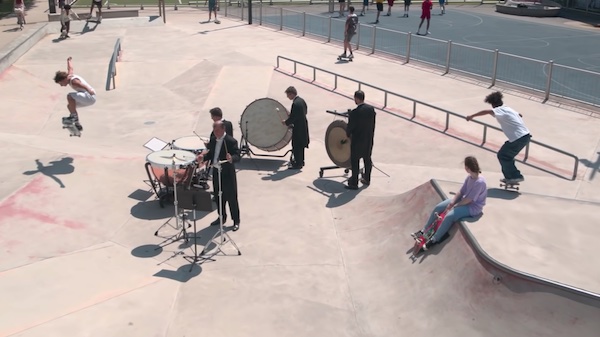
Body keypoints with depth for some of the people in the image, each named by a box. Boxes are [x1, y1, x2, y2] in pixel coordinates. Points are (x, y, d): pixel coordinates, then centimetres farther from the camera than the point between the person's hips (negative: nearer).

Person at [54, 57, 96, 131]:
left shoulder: (73, 81, -18)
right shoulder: (70, 75, 9)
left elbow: (83, 86, -37)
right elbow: (70, 68, 31)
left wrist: (90, 91, -56)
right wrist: (69, 60, 52)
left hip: (90, 97, -11)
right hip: (88, 98, 11)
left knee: (70, 96, -23)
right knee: (70, 106, 17)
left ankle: (74, 117, -12)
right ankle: (77, 125, 20)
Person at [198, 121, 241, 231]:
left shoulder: (231, 141, -15)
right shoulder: (213, 141, 7)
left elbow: (237, 156, -21)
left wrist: (231, 159, -42)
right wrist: (203, 157, -4)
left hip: (227, 173, -7)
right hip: (216, 172, 7)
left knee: (231, 198, 3)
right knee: (218, 197, 17)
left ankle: (236, 221, 16)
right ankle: (222, 217, 34)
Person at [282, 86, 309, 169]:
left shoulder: (295, 104, -24)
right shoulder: (301, 100, 6)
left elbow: (292, 117, -23)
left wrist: (286, 122, -6)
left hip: (298, 127, -10)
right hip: (303, 125, 10)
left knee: (296, 146, -1)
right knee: (300, 145, 20)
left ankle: (298, 164, 5)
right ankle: (300, 161, 31)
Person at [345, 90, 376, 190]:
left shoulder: (354, 113, -25)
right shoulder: (371, 109, -6)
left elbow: (350, 127, -15)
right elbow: (373, 124, 4)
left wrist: (348, 134, 6)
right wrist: (371, 135, 16)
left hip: (357, 140, -6)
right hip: (369, 139, 6)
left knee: (354, 162, 7)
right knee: (367, 159, 21)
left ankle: (354, 183, 16)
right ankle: (367, 179, 35)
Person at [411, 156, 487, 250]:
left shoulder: (480, 182, -28)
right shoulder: (470, 177, -1)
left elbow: (469, 200, -25)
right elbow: (461, 192, 2)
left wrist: (454, 206, -16)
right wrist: (451, 203, -10)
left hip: (473, 207, -9)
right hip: (463, 200, 9)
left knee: (449, 216, -31)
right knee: (438, 207, -2)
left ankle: (434, 240, -20)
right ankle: (423, 231, 5)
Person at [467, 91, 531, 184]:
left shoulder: (500, 110, -9)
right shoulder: (508, 109, 18)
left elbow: (486, 111, -29)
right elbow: (520, 115, 39)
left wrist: (472, 116, -27)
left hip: (519, 138, -9)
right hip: (525, 135, 9)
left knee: (502, 155, 2)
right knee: (506, 155, 19)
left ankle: (516, 176, 4)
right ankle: (510, 176, 24)